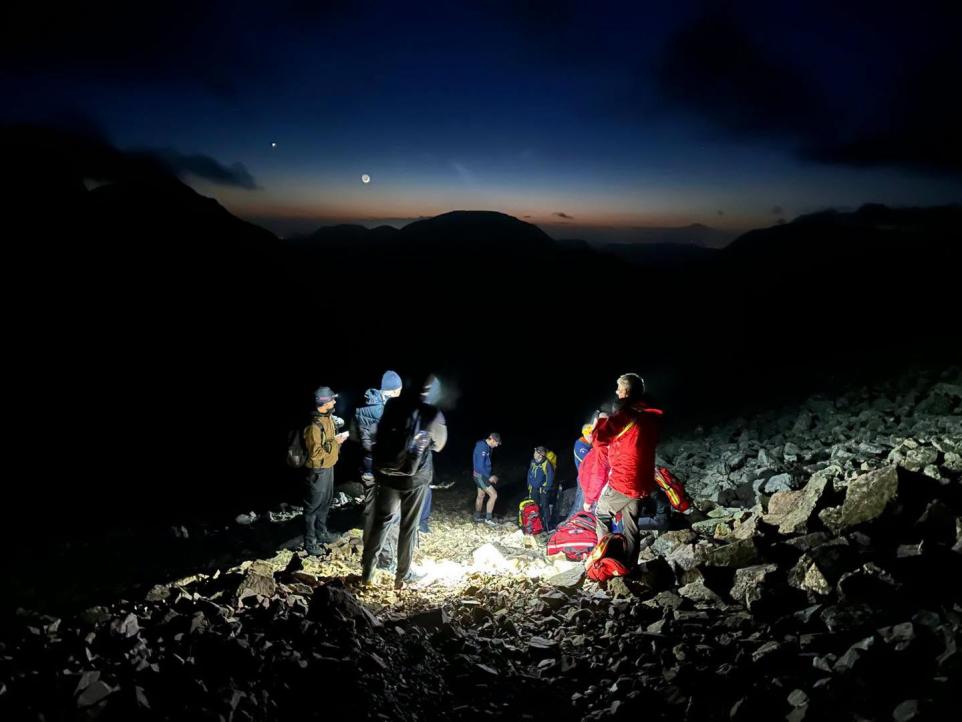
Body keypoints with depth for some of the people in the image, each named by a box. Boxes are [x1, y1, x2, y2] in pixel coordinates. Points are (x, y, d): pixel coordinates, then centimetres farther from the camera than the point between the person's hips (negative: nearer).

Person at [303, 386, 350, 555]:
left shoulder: (327, 417, 5)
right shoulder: (314, 424, -26)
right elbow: (315, 452, -27)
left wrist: (338, 438, 1)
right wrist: (335, 442, -22)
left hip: (328, 467, 9)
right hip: (317, 470, -9)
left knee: (325, 502, 21)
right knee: (313, 505, 1)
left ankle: (321, 533, 37)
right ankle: (309, 542, 12)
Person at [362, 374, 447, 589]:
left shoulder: (393, 405, -4)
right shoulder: (433, 414, -11)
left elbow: (380, 435, 7)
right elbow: (439, 445, 6)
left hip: (386, 474, 2)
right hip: (415, 477, -2)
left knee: (380, 521, 14)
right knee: (409, 526, 11)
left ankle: (367, 572, 19)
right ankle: (402, 576, 19)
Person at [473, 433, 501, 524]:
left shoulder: (487, 446, 5)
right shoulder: (482, 447, -25)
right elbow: (480, 466, -27)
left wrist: (490, 476, 14)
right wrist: (489, 477, -19)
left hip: (481, 475, 10)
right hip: (481, 476, -10)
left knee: (481, 495, 20)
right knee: (494, 495, -8)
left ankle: (477, 517, 34)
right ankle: (488, 518, 2)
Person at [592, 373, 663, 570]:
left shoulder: (624, 415, -17)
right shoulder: (652, 416, 2)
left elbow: (599, 439, -14)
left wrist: (602, 420, 3)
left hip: (621, 482, -6)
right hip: (643, 485, 6)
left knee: (601, 514, 16)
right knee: (631, 527, 16)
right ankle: (630, 566, 19)